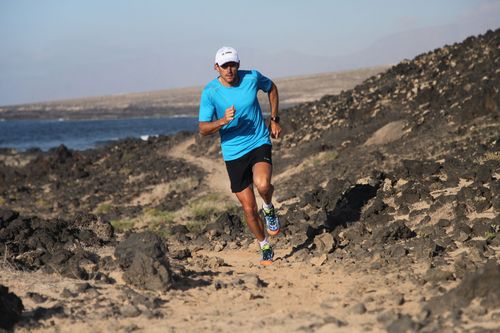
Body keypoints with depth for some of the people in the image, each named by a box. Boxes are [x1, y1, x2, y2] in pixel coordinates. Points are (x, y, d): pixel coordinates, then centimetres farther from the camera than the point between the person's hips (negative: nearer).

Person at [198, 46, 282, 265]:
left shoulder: (252, 77, -6)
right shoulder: (210, 93, -11)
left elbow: (271, 88, 16)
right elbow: (203, 129, -11)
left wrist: (274, 120, 13)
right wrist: (223, 121, -29)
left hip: (259, 143, 0)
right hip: (233, 153, 0)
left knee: (262, 184, -31)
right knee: (248, 208, 4)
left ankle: (269, 208, 4)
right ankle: (265, 248, 26)